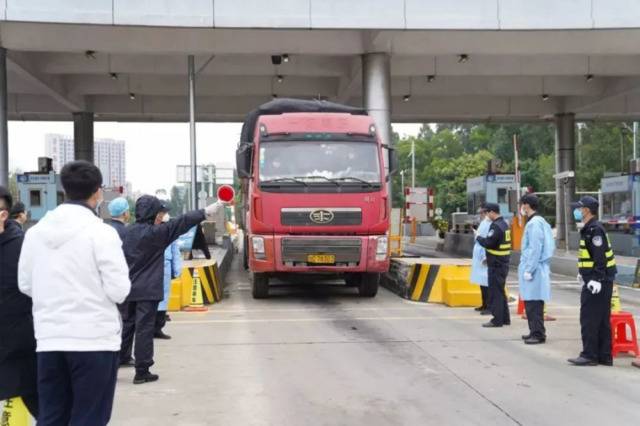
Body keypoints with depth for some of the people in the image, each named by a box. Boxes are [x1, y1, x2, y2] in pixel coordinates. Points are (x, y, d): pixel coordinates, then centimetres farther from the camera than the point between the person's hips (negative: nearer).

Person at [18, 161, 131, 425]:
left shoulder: (35, 232, 4)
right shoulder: (101, 232, -12)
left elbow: (25, 284, 11)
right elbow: (119, 290, -12)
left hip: (49, 339, 5)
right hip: (94, 339, -5)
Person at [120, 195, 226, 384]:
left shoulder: (130, 232, 6)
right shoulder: (155, 233, -14)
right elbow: (181, 223, -18)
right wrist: (207, 212, -20)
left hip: (128, 289, 7)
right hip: (147, 290, -7)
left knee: (128, 324, 21)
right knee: (144, 329, -3)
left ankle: (122, 357, 36)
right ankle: (142, 372, -1)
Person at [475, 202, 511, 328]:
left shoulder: (496, 226, -19)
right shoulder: (504, 224, 13)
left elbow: (488, 242, -24)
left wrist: (478, 237, -8)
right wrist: (489, 256, 18)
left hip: (496, 264, -10)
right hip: (503, 263, 10)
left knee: (495, 292, -4)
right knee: (501, 290, 18)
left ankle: (497, 320, -1)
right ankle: (505, 318, 24)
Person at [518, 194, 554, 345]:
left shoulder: (534, 223, -15)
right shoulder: (540, 221, 15)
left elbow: (535, 249, -20)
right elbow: (551, 246, 20)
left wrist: (528, 270, -17)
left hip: (534, 269, -10)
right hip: (534, 268, 10)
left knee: (534, 303, -6)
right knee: (530, 303, 14)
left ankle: (538, 334, -2)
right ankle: (535, 331, 21)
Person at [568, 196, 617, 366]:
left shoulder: (595, 230, -16)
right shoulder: (589, 229, 15)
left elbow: (600, 257, -23)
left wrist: (597, 279, -27)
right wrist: (582, 272, 30)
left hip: (597, 283, -10)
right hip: (594, 280, 10)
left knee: (589, 319, -6)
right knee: (602, 320, 12)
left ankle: (589, 355, -2)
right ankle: (604, 356, 17)